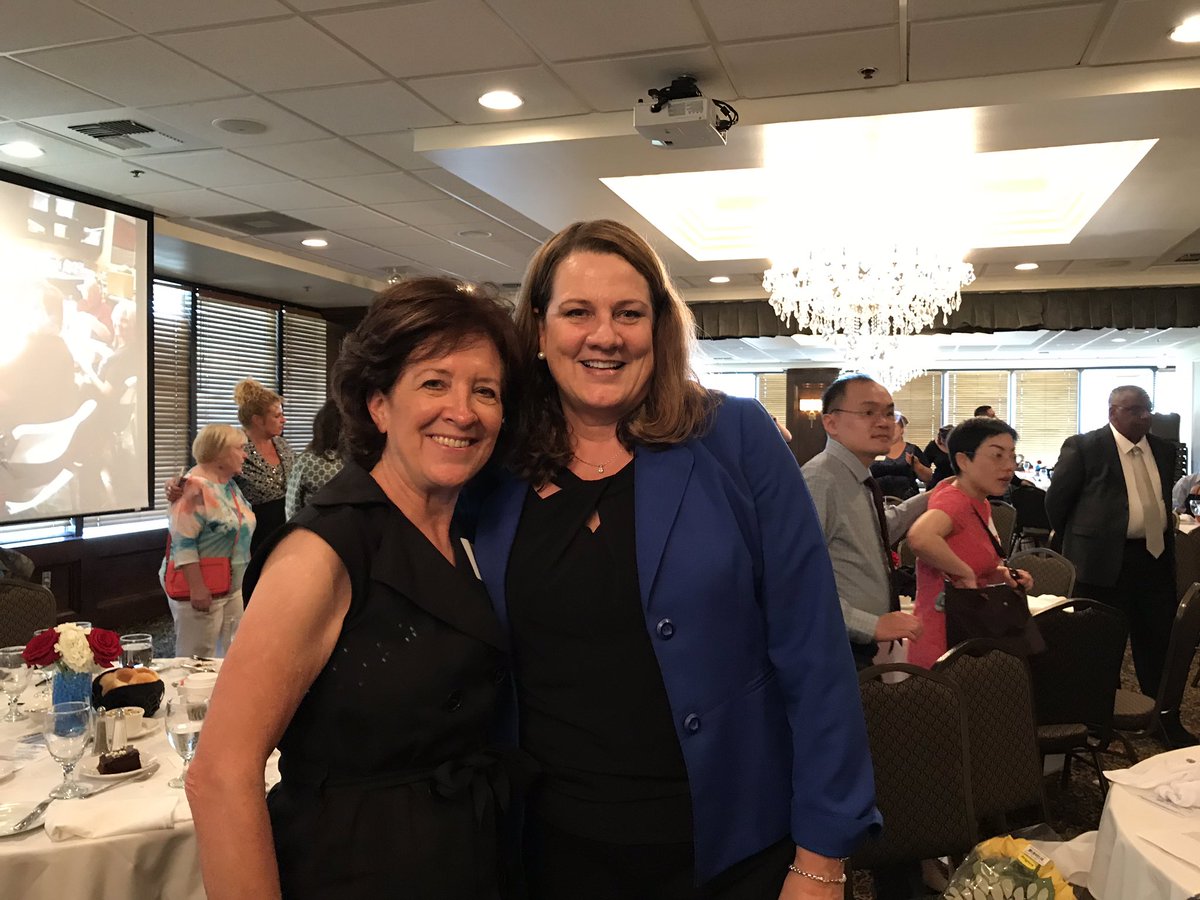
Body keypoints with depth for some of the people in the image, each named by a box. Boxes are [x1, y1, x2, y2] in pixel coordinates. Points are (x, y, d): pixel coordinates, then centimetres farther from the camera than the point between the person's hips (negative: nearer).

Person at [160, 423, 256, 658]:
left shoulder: (230, 485, 10)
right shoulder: (195, 488, -17)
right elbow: (183, 542, -22)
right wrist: (197, 587, -24)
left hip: (233, 587, 9)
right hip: (202, 589, -9)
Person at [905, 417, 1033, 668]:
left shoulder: (981, 505, 7)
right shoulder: (953, 500, -20)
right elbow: (919, 537, -43)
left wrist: (1002, 574, 1)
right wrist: (966, 573, -27)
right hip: (943, 645, -9)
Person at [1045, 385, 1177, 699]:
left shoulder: (1164, 450, 10)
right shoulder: (1083, 447, -9)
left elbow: (1165, 498, 21)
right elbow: (1056, 499, -4)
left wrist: (1165, 541, 17)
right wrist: (1078, 545, 5)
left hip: (1157, 558, 6)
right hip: (1105, 560, -5)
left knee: (1160, 644, 13)